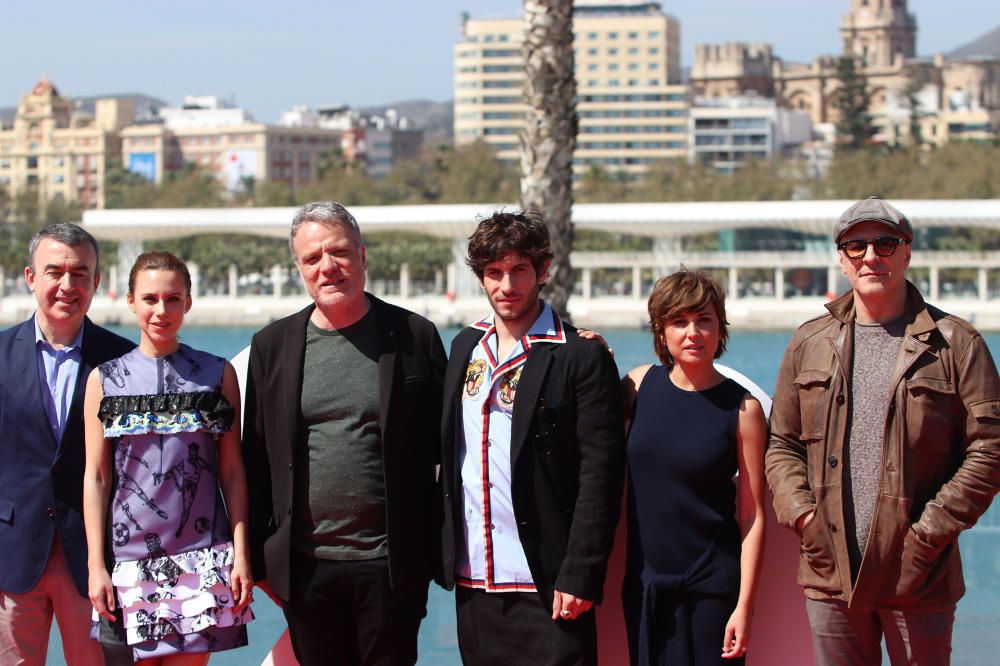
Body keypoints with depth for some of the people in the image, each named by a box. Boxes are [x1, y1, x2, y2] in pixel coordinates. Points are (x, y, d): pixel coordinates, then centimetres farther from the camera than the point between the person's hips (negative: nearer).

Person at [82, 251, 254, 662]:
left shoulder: (217, 374, 5)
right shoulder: (105, 379, 5)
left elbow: (232, 471, 5)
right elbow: (96, 477, 4)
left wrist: (241, 553, -1)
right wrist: (96, 566, 0)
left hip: (202, 557, 0)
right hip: (129, 557, 1)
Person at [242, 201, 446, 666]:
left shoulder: (414, 336, 1)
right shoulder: (272, 346, 7)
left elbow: (444, 447, 4)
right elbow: (257, 458, 9)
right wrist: (256, 558, 7)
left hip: (389, 564, -2)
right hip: (305, 566, 2)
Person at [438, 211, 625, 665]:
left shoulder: (582, 358, -7)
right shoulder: (465, 347, 13)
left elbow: (600, 475, -10)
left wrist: (578, 576, -15)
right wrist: (442, 553, 10)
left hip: (546, 585, -6)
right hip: (472, 579, 6)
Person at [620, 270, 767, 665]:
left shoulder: (743, 408, -7)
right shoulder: (640, 384, 2)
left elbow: (752, 516, -8)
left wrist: (745, 605, -12)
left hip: (712, 586, -3)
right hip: (643, 583, 3)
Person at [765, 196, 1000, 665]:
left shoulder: (955, 343, 0)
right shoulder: (809, 343, 11)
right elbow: (782, 445, 14)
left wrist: (932, 530, -11)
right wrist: (801, 515, -3)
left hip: (919, 577, -3)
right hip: (830, 573, 3)